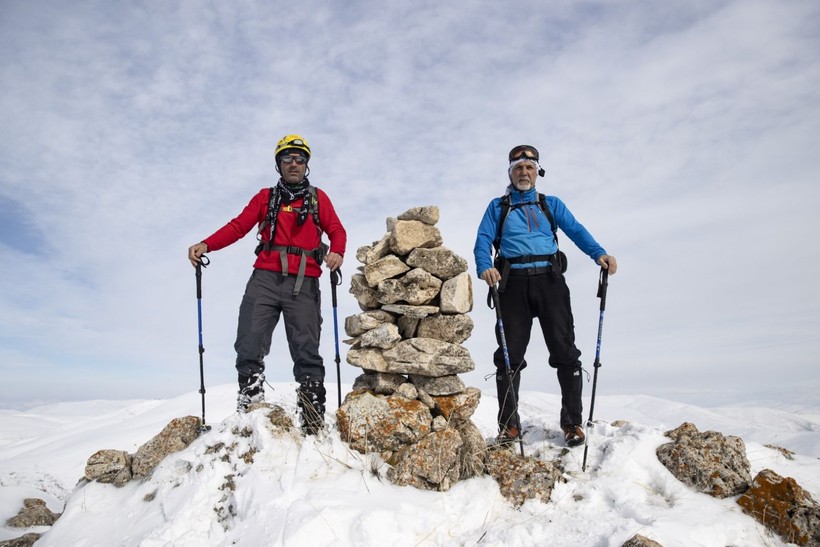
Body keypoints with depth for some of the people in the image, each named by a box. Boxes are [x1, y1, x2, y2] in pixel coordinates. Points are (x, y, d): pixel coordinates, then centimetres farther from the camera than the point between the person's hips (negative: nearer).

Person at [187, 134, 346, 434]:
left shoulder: (318, 198, 19)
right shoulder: (265, 197, 20)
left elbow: (337, 230, 9)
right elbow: (238, 226, 10)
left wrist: (337, 252, -14)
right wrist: (206, 244, -7)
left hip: (303, 283, -1)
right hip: (265, 278, 2)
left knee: (306, 351, -6)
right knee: (249, 346, -11)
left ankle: (313, 415, -6)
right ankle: (249, 406, -7)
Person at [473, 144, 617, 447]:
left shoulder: (551, 204, 20)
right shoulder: (497, 207, 18)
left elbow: (576, 230, 6)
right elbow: (483, 240, 4)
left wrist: (599, 253, -14)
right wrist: (485, 267, -18)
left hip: (549, 279, 1)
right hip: (513, 284, 0)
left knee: (564, 351, -4)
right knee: (509, 355, -1)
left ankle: (572, 422, 6)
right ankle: (509, 424, 9)